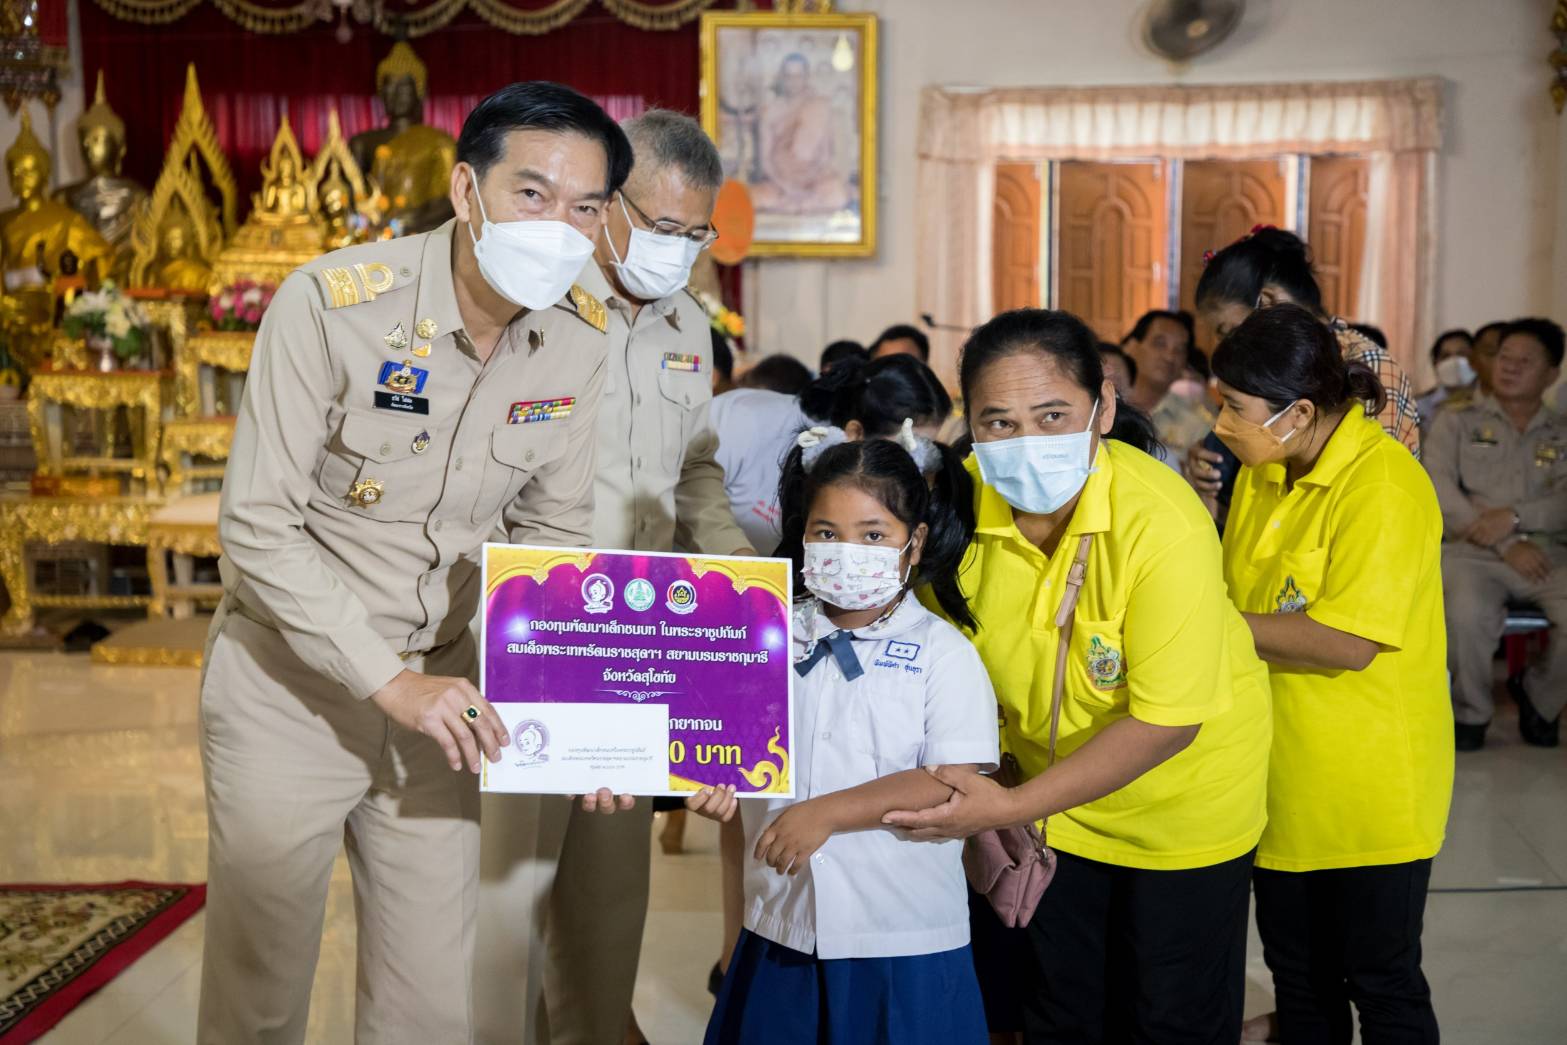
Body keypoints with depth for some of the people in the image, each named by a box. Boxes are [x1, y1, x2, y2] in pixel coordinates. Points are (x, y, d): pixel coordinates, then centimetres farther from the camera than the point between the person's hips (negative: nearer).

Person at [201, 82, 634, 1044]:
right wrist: (389, 680, -23)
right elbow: (258, 527, -19)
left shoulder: (580, 340, -7)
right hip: (289, 681, -3)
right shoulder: (333, 303, -21)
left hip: (438, 683, 4)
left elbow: (555, 533, 3)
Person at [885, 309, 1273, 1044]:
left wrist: (1013, 807, -30)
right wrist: (968, 791, -11)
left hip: (1182, 785, -3)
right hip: (1048, 778, 4)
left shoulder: (1164, 525, -32)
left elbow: (1165, 722, -28)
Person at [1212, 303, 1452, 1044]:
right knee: (1297, 975, 20)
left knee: (1380, 983, 7)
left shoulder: (1383, 484, -20)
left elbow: (1348, 642, -26)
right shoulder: (1264, 472, 5)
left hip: (1369, 788, -7)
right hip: (1283, 776, 8)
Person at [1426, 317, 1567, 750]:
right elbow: (1440, 493, -1)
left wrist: (1515, 516, -17)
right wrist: (1505, 544, -12)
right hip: (1473, 549, -2)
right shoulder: (1457, 421, 15)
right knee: (1467, 612, -36)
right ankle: (1471, 712, -7)